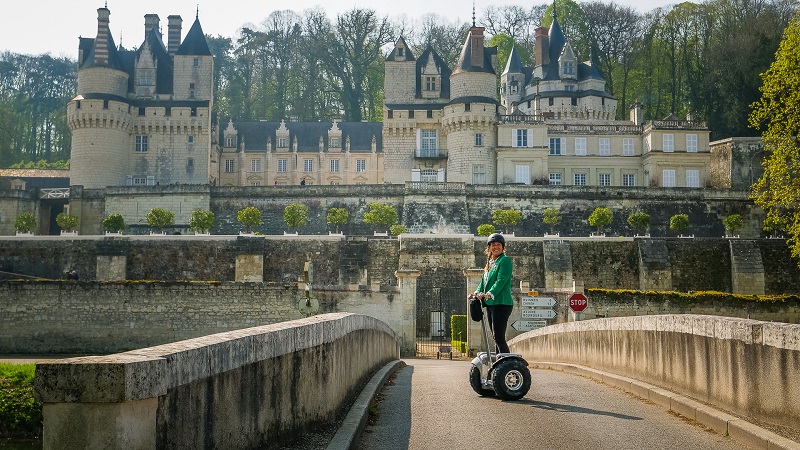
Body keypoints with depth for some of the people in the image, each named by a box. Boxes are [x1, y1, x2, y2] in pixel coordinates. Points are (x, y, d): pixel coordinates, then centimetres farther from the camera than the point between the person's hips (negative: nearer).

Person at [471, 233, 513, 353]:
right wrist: (478, 292, -2)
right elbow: (484, 280, 17)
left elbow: (501, 280, -17)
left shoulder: (505, 260, -5)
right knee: (496, 337, 10)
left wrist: (490, 294, -29)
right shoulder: (490, 263, 20)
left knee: (499, 337, -14)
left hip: (502, 303, -9)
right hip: (490, 303, 9)